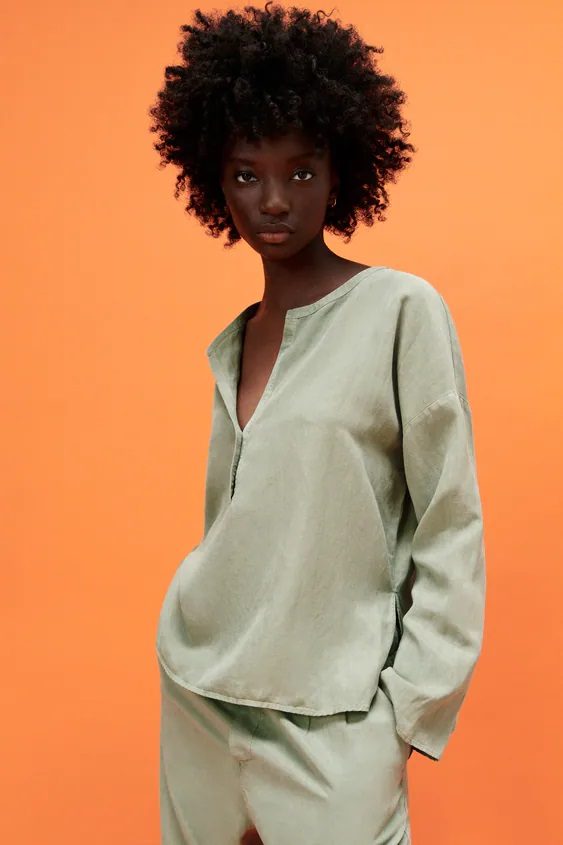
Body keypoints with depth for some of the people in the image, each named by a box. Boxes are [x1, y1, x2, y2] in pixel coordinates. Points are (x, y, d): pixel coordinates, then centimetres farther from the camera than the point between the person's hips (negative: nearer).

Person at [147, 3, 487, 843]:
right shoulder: (230, 343, 6)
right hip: (197, 692, 6)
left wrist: (404, 715, -11)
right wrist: (205, 663, 12)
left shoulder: (402, 311, -10)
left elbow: (451, 531, -10)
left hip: (324, 722, -5)